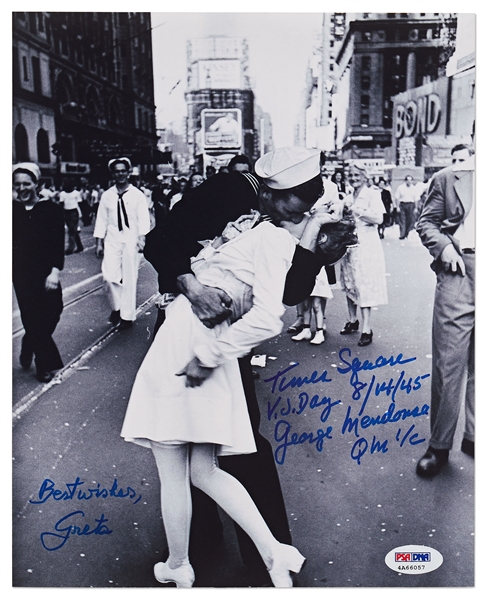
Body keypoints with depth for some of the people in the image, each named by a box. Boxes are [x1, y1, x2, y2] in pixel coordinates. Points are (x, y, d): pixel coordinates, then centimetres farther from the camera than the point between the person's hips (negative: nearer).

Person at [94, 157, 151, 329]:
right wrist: (99, 242, 5)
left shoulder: (137, 195, 0)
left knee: (129, 278, 2)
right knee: (110, 275, -8)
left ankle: (127, 315, 15)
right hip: (112, 240, 2)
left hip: (131, 240, -2)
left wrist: (142, 238, -21)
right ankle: (116, 306, 19)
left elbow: (143, 218, -7)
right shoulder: (107, 196, 7)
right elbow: (101, 220, 9)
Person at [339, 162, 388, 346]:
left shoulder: (372, 194, -3)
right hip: (349, 243, 7)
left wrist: (356, 210, -18)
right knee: (349, 283, 9)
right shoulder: (348, 198, 16)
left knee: (364, 284, -9)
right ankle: (352, 320, 23)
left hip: (366, 245, -7)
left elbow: (378, 218, -16)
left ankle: (366, 329, -7)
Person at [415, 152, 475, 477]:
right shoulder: (450, 177, 5)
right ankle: (440, 445, 11)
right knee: (448, 363, -1)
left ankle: (474, 437, 27)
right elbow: (426, 222, 6)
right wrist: (444, 245, -12)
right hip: (460, 271, -3)